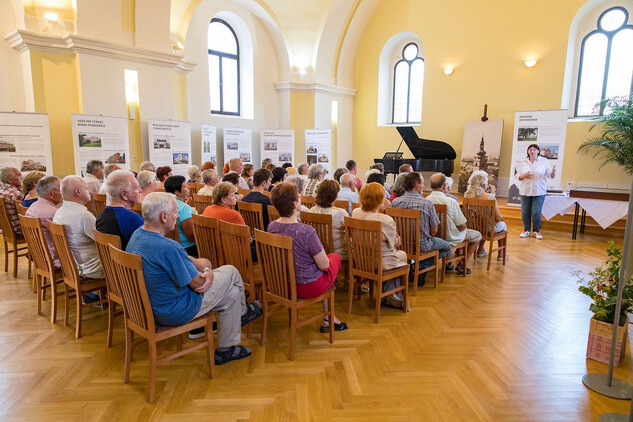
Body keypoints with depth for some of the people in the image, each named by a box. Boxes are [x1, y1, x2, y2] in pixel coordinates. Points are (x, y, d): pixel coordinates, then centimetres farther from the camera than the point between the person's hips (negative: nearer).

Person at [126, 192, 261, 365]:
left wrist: (208, 271, -6)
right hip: (174, 313, -9)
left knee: (232, 293, 17)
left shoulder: (137, 234, -2)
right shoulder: (167, 247, -33)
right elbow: (198, 284, -22)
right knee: (230, 272, 4)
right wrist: (206, 270, 0)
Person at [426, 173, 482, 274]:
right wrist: (463, 227, 5)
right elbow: (462, 227, -18)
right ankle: (461, 264, 15)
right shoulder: (451, 202, -26)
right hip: (450, 238, -6)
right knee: (477, 235, 19)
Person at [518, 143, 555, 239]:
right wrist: (524, 176, -13)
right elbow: (519, 177, 8)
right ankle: (526, 230, 19)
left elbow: (550, 175, 1)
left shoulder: (544, 161, 2)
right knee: (525, 212, 5)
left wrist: (553, 173, -21)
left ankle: (537, 231, 12)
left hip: (539, 191, -2)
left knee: (536, 212, -4)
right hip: (525, 191, 2)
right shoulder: (524, 162, 7)